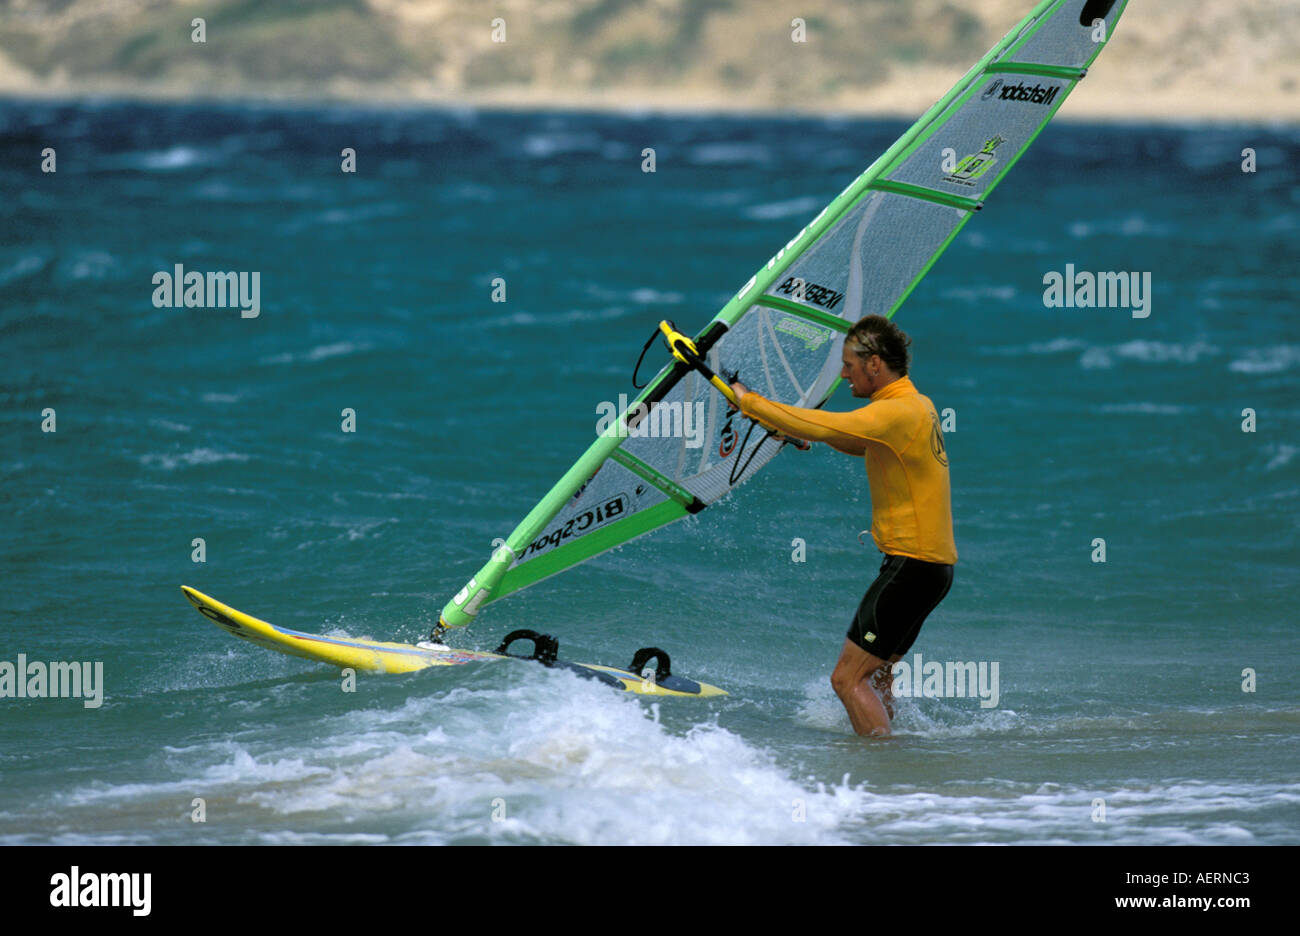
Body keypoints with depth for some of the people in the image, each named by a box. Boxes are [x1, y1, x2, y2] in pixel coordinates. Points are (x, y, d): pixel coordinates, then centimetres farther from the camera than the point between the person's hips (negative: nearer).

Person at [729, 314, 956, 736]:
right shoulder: (919, 406, 13)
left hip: (912, 567, -10)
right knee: (874, 676, 20)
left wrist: (748, 401, -13)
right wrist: (802, 430, 25)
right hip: (933, 564, 10)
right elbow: (865, 445, 33)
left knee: (848, 679, -9)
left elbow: (818, 427, -24)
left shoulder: (896, 412, -18)